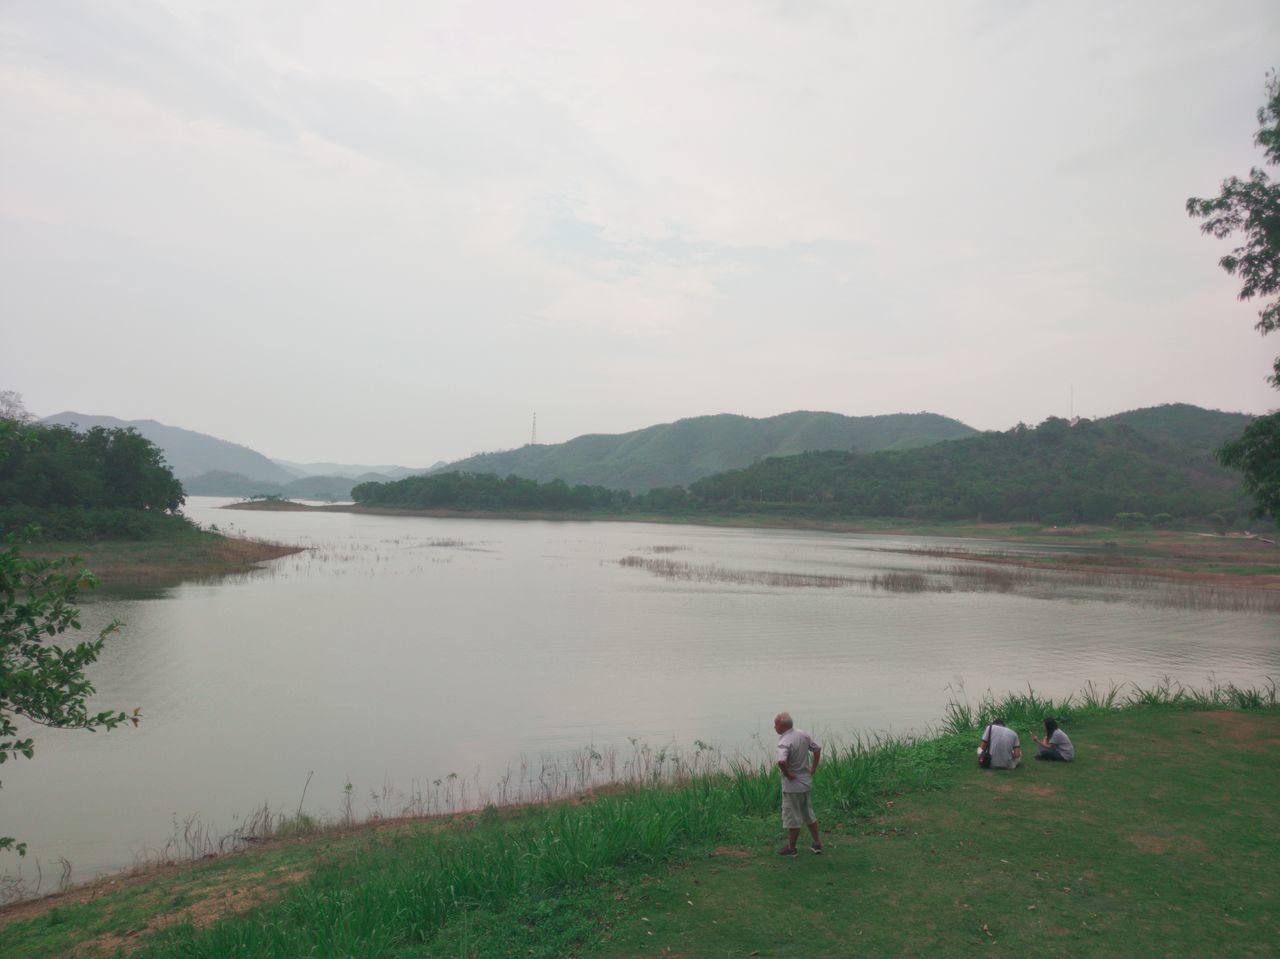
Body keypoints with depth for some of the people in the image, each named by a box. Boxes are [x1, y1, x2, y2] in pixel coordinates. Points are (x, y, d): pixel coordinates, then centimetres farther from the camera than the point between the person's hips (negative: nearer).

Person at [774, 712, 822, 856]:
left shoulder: (785, 742, -25)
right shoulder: (803, 734, 0)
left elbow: (781, 762, -41)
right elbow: (817, 749, 11)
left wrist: (787, 774, -24)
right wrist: (813, 768, 12)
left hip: (792, 785, -8)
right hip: (806, 782, 8)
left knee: (792, 817, 8)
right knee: (808, 814, 22)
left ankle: (791, 848, 21)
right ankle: (817, 844, 31)